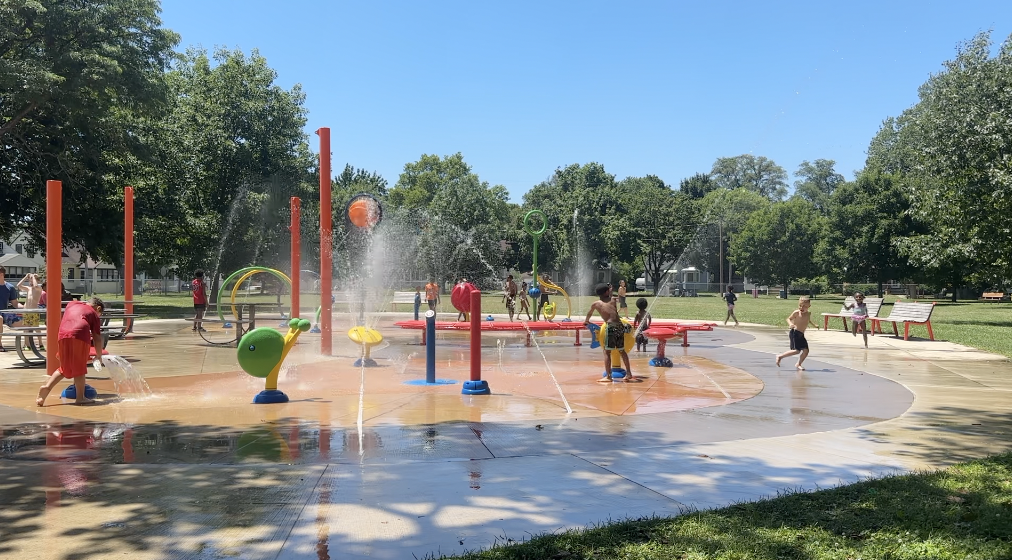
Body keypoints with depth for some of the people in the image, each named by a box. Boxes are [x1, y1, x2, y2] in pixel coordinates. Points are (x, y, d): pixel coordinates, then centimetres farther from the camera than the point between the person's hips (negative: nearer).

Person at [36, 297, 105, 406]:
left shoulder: (71, 304, 33)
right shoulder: (94, 314, 20)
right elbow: (97, 337, 17)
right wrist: (99, 356, 28)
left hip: (63, 336, 4)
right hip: (80, 335, -4)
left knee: (64, 368, 18)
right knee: (79, 368, 5)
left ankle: (47, 387, 2)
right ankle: (80, 398, 7)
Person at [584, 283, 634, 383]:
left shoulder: (595, 304, 12)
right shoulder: (611, 301, 18)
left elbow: (590, 313, 33)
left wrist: (586, 321, 52)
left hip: (611, 326, -4)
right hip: (620, 326, 4)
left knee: (607, 352, 1)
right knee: (621, 350, 18)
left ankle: (608, 376, -4)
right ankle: (629, 373, 22)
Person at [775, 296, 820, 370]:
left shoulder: (808, 313, 9)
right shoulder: (797, 312, -10)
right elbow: (788, 319, -5)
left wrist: (815, 325, 23)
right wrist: (790, 324, -24)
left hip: (801, 335, 7)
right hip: (795, 333, -7)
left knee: (806, 350, 1)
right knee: (797, 350, -14)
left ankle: (798, 364, 17)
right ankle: (780, 356, -1)